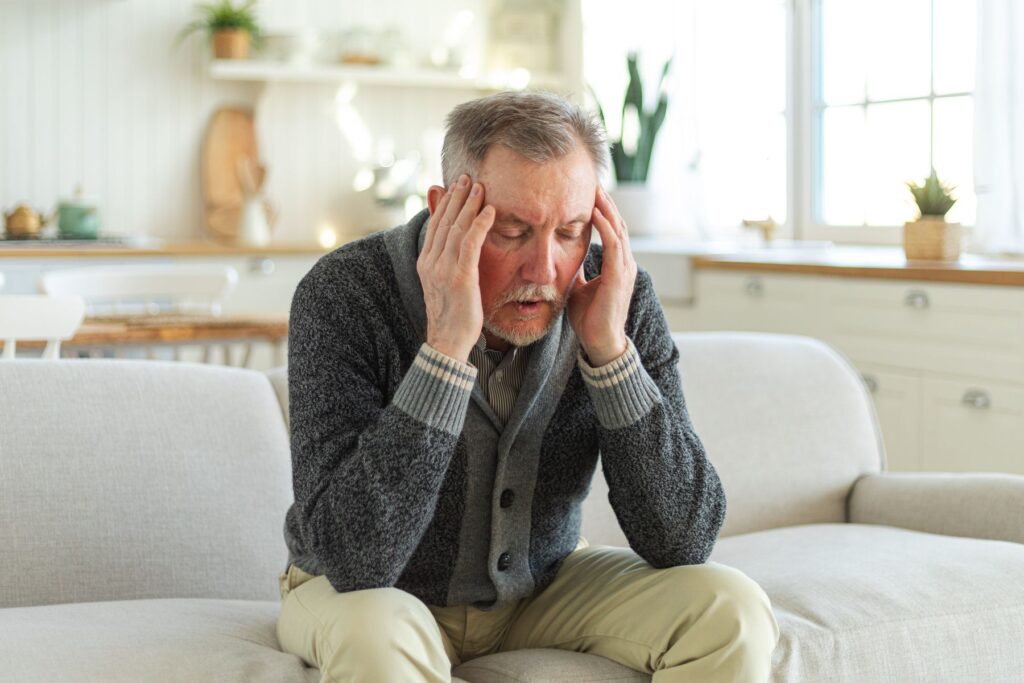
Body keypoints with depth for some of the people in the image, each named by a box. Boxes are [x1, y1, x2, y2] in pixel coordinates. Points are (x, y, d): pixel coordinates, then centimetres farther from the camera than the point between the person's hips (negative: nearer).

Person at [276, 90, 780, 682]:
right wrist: (447, 345, -40)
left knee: (730, 610, -17)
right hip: (363, 591, -3)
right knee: (375, 634, -36)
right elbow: (354, 558, -35)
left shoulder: (619, 296, -16)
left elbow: (684, 543, -20)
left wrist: (610, 349, -30)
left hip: (543, 586, 3)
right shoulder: (344, 296, -25)